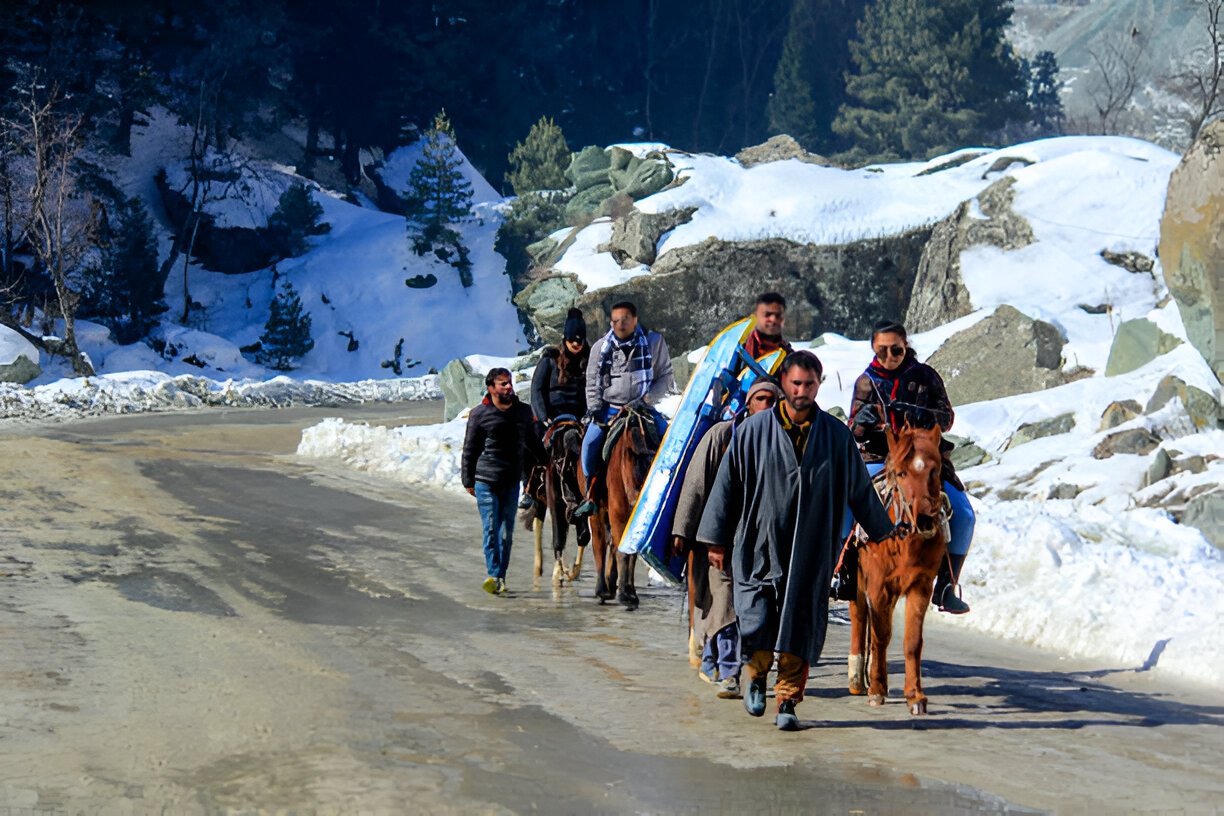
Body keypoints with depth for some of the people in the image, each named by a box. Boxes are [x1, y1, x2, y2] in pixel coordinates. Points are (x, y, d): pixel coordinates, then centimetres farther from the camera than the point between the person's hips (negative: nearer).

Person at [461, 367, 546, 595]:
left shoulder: (523, 412, 8)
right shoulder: (479, 414, -2)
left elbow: (532, 443, 24)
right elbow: (469, 450, 2)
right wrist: (468, 481, 0)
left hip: (512, 481, 3)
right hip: (486, 481, -3)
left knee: (507, 531, 5)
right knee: (491, 528, -8)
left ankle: (501, 576, 11)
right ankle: (493, 574, -10)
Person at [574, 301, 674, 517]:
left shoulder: (654, 342, -2)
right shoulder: (601, 347, 3)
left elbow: (665, 377, -1)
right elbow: (592, 383, 9)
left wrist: (645, 400, -14)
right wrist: (594, 410, -4)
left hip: (642, 407, 0)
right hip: (609, 408, 0)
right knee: (591, 441, -23)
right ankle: (591, 494, -10)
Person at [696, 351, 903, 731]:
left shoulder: (836, 435, 2)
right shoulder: (753, 431, -1)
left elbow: (859, 488, 14)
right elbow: (727, 484, 4)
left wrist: (885, 529, 21)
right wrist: (716, 539, 5)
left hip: (811, 552, 1)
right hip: (758, 547, -1)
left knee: (801, 628, 1)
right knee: (756, 625, -7)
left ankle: (787, 700, 13)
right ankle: (756, 677, 23)